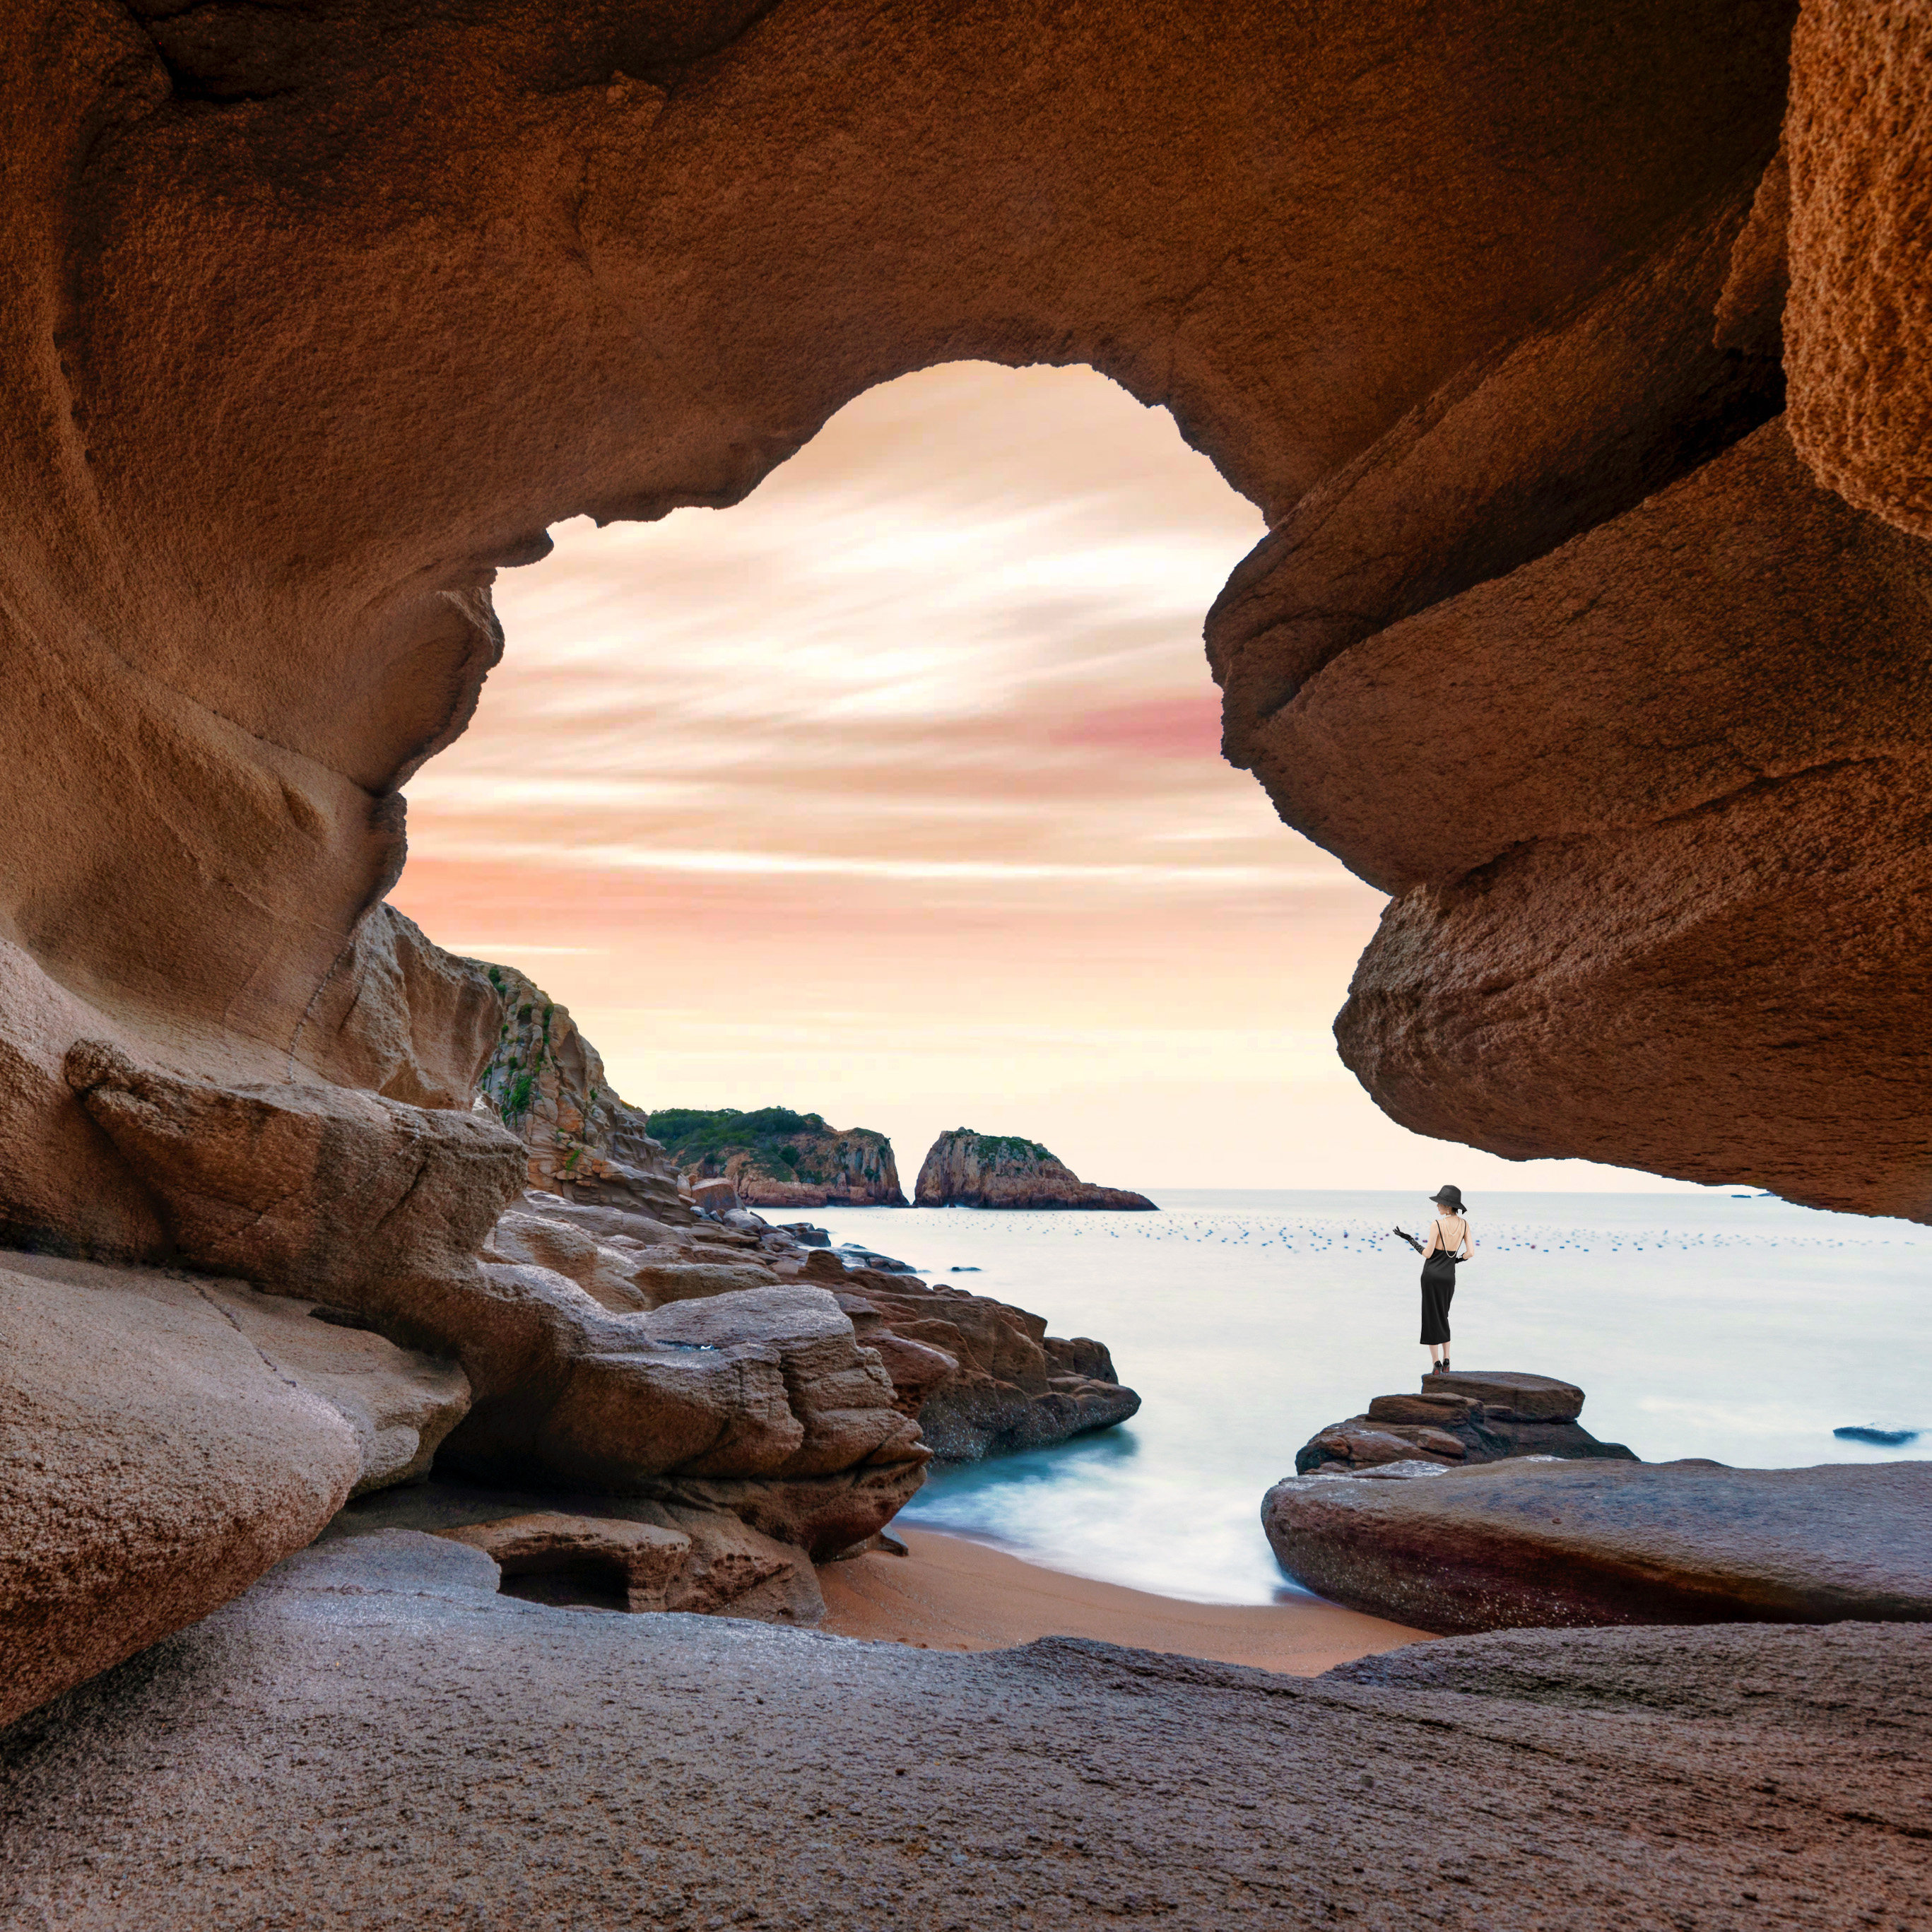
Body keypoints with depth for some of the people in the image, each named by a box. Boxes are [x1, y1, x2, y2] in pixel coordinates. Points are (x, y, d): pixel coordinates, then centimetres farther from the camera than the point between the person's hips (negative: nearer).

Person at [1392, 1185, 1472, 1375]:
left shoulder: (1437, 1224, -15)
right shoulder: (1464, 1224, -2)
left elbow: (1427, 1253, -13)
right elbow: (1470, 1252, -4)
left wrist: (1410, 1239, -1)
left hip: (1432, 1275, -4)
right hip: (1449, 1276, 5)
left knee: (1431, 1318, 4)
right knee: (1443, 1317, 21)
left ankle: (1436, 1364, 3)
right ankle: (1446, 1361, 16)